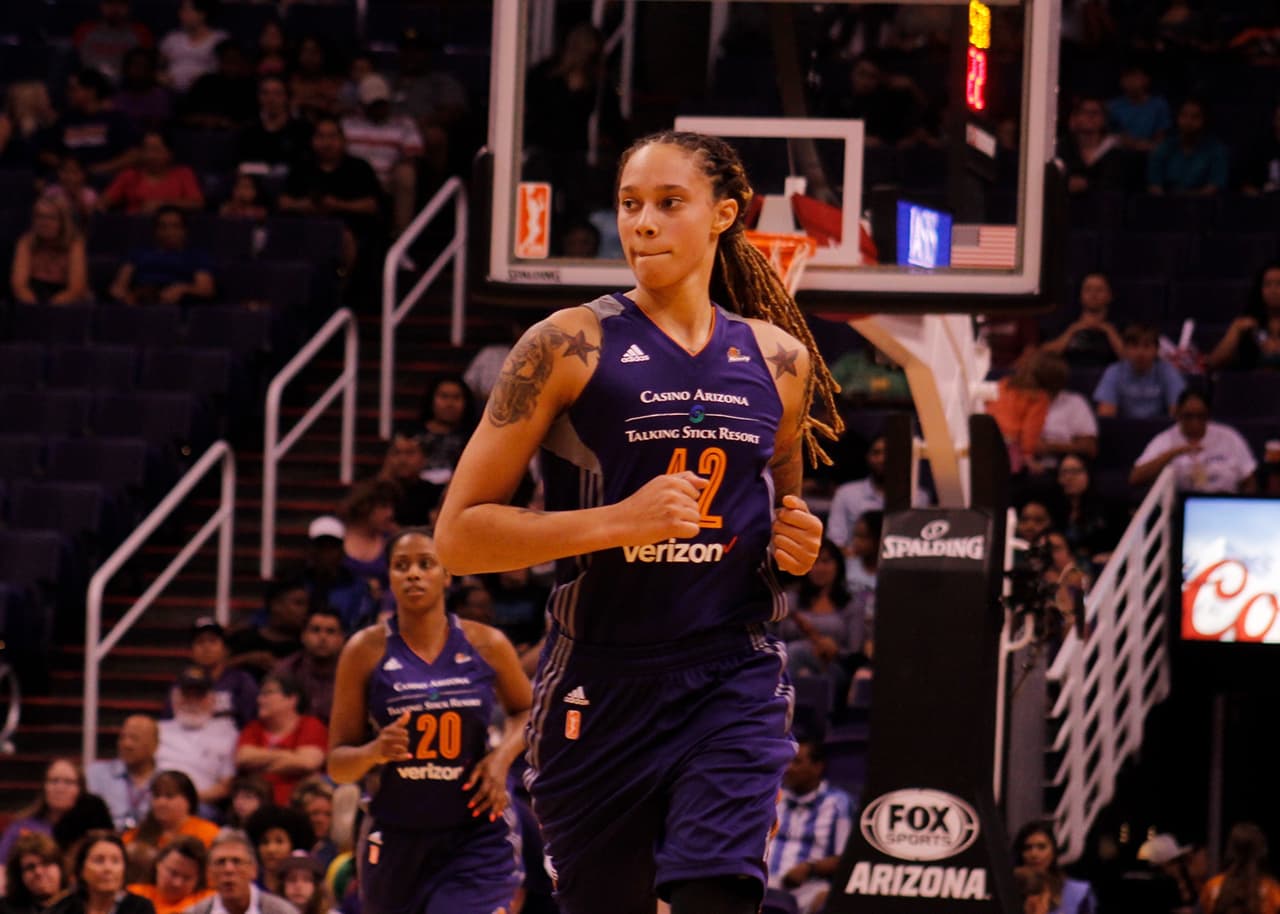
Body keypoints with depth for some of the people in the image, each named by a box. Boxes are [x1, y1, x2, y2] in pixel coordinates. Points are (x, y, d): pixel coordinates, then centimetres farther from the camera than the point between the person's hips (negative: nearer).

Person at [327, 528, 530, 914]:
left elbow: (525, 711, 17)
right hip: (399, 836, 1)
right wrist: (375, 751, -24)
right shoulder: (366, 650, -4)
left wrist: (503, 756, -3)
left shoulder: (486, 645, -3)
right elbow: (337, 764, -1)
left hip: (477, 833, -1)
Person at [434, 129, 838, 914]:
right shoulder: (570, 347, -4)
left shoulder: (779, 359, 9)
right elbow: (459, 535, -7)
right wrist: (618, 522, -18)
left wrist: (796, 547, 3)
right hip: (602, 686, -2)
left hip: (734, 680, 2)